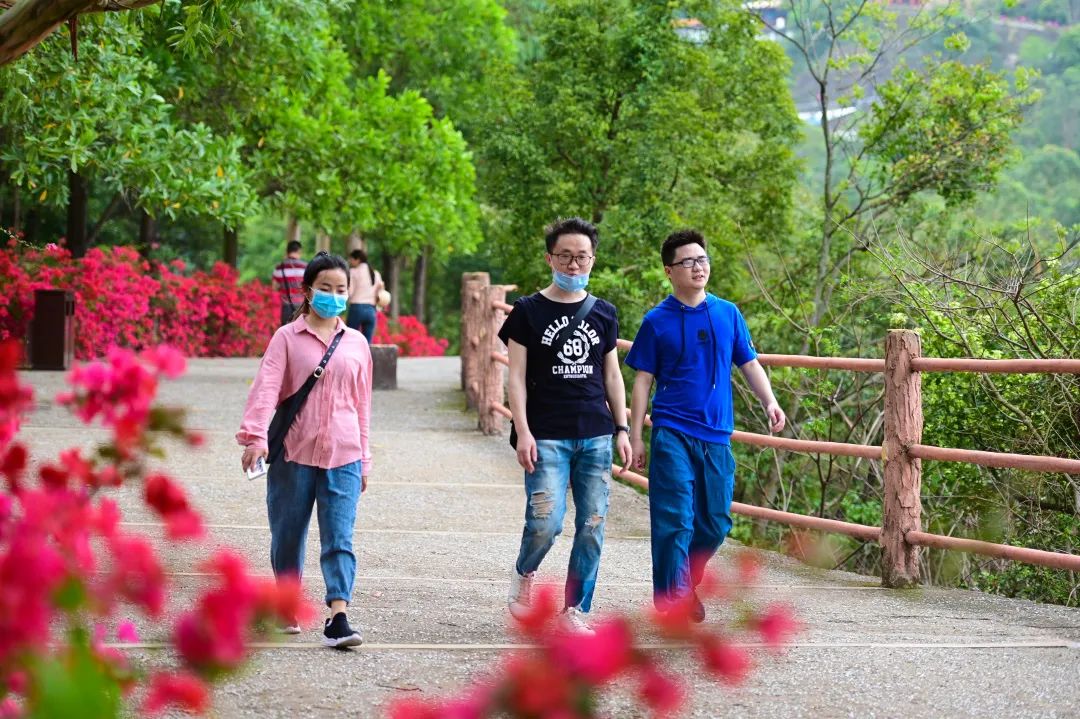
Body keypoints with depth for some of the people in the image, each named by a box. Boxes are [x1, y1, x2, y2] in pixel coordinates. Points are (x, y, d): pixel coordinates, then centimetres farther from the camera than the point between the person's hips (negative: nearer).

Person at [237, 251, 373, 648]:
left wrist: (363, 461, 16)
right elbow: (266, 387, -11)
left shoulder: (356, 344, 11)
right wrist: (255, 437, -25)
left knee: (340, 538, -9)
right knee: (287, 536, 9)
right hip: (293, 454, -1)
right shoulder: (287, 338, 1)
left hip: (342, 456, 2)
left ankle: (338, 619, -17)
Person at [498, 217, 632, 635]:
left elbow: (612, 374, 17)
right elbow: (517, 376, -1)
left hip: (596, 436, 4)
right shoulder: (528, 311, 1)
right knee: (546, 522, -14)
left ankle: (575, 610, 12)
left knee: (592, 527, 1)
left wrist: (622, 430, 10)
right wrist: (523, 432, -10)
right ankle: (523, 574, 17)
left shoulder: (604, 314, 11)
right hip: (547, 437, -4)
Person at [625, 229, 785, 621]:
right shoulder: (657, 321, 0)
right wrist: (635, 436, -1)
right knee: (674, 519, -9)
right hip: (672, 434, -4)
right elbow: (643, 381, 3)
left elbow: (749, 364, 13)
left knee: (716, 522, 9)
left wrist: (769, 401, -4)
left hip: (717, 435, 4)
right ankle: (674, 595, -2)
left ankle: (685, 579, 30)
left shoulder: (728, 314, 8)